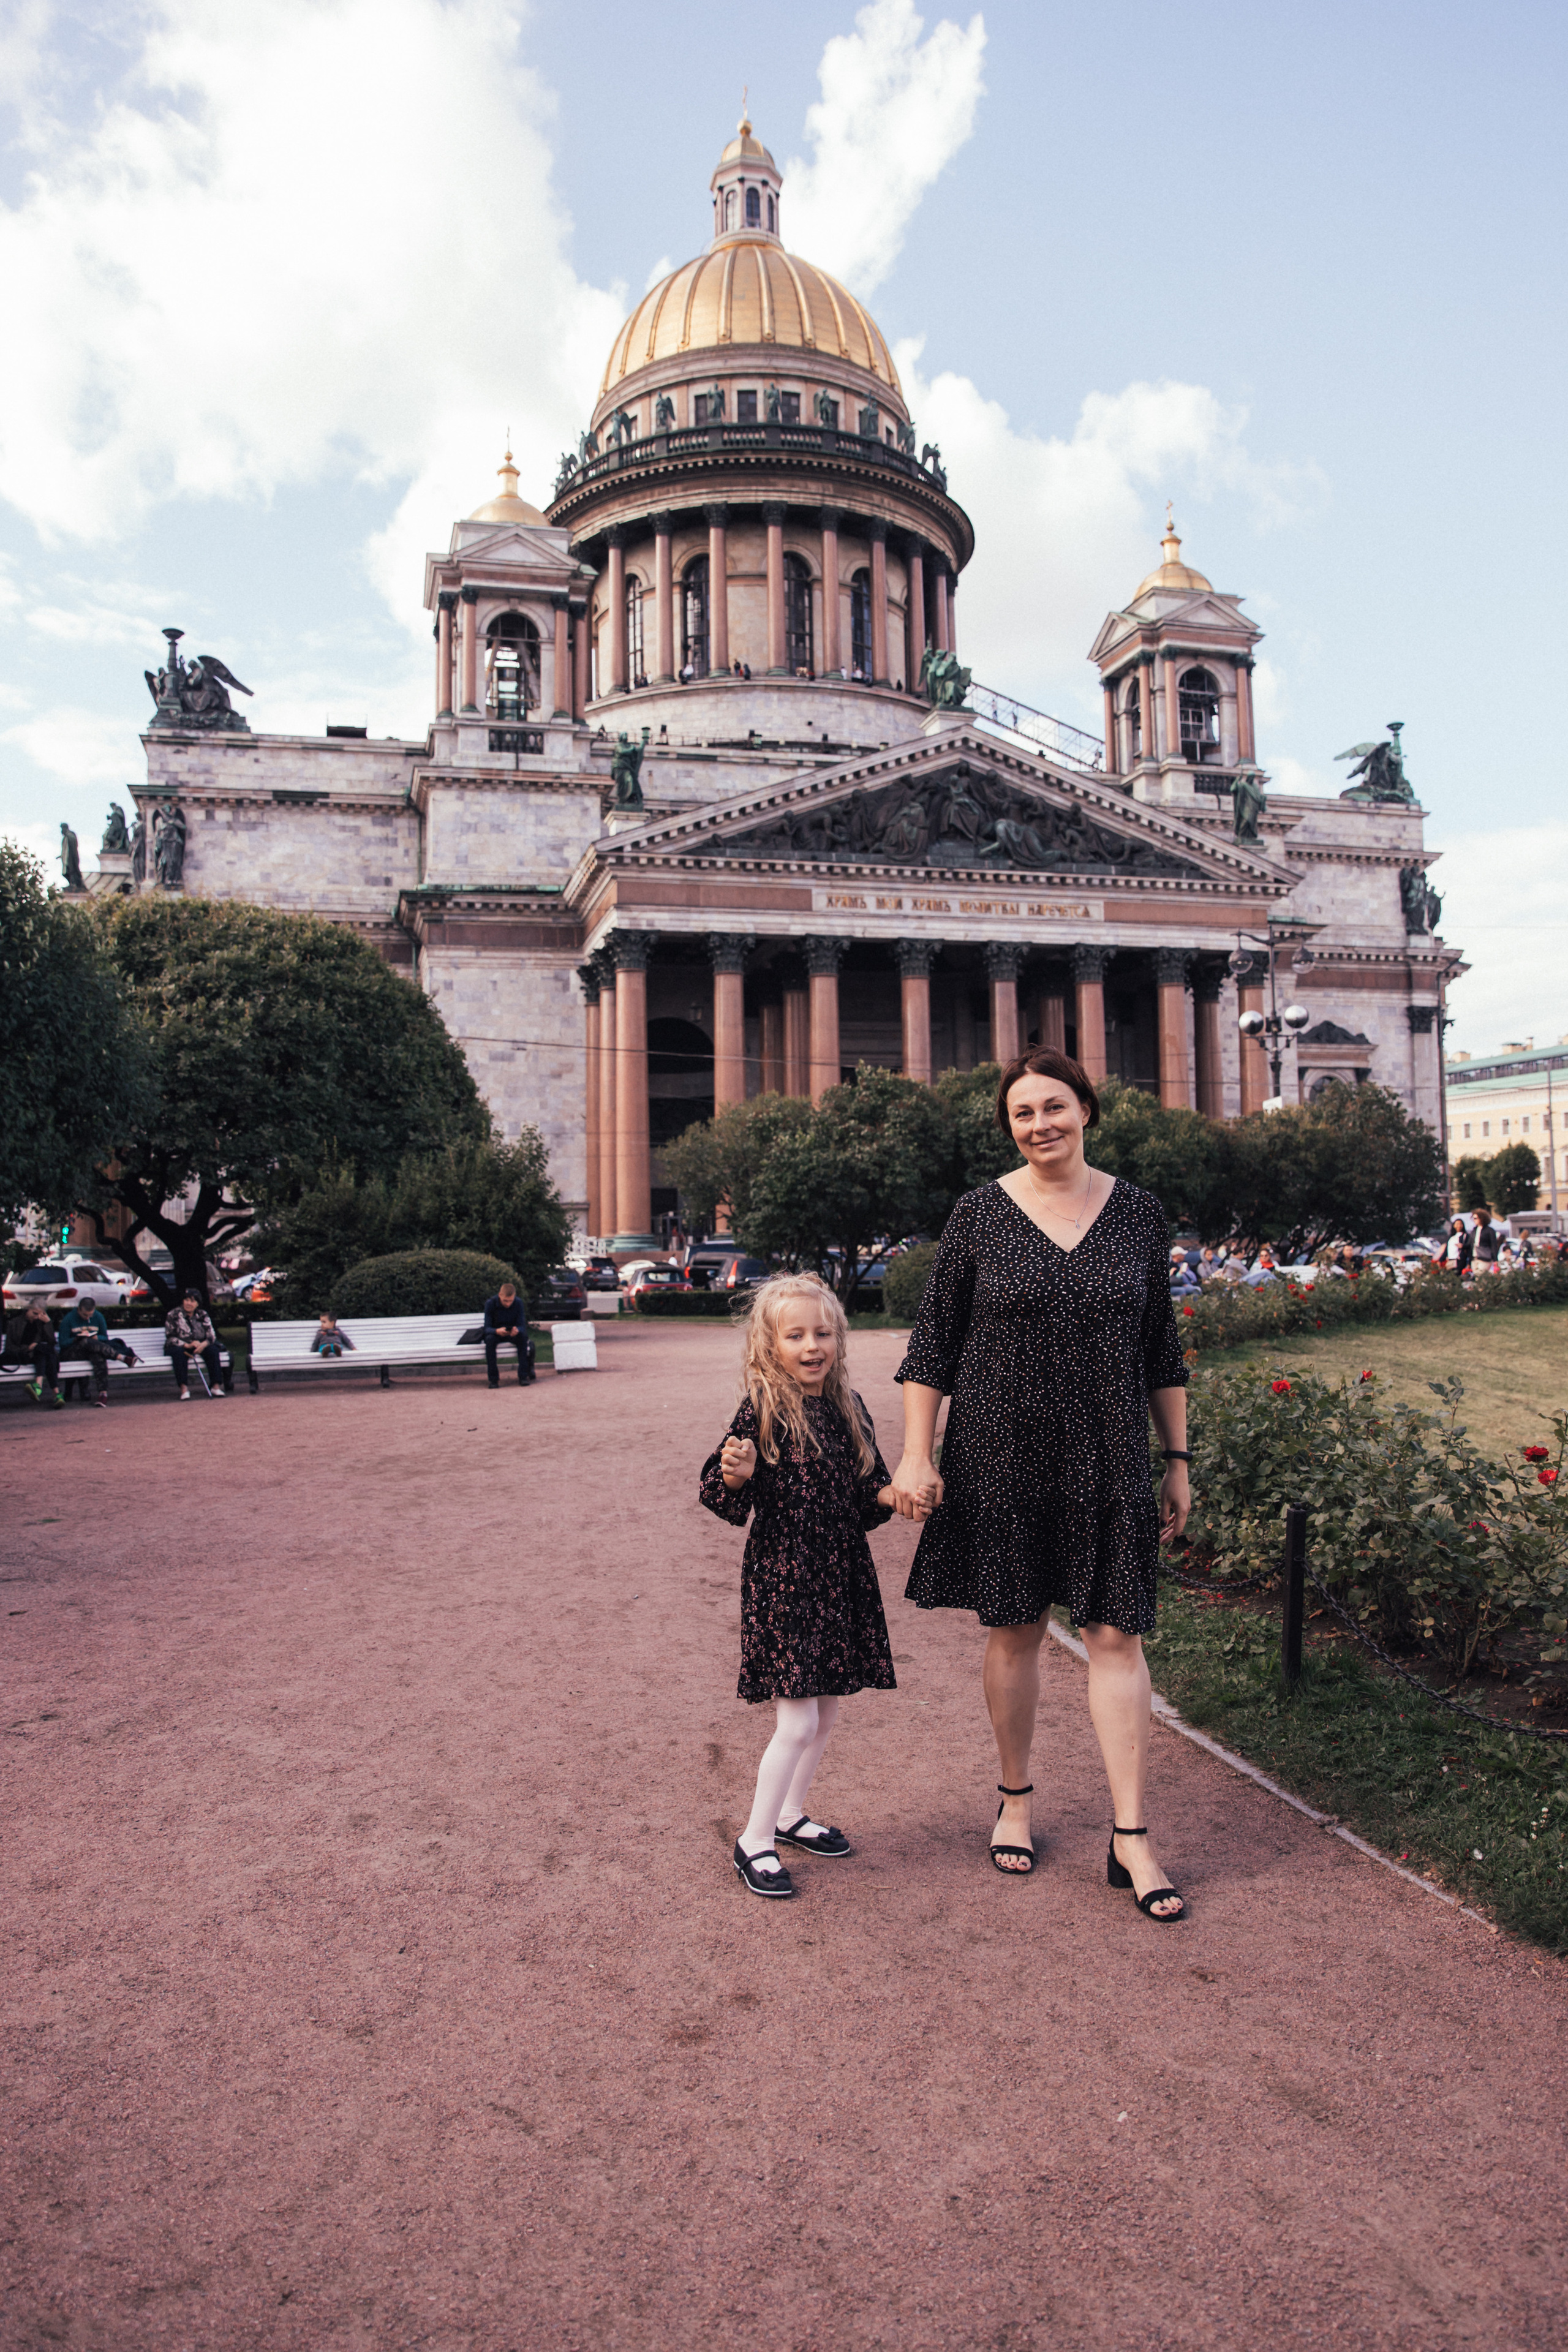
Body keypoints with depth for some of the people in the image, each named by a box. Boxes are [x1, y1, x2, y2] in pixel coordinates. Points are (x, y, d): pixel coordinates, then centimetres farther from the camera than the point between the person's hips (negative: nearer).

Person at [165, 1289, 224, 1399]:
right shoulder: (173, 1315, -3)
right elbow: (170, 1337, -9)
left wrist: (203, 1344, -27)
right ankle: (184, 1389, -45)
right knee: (179, 1353, -37)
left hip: (199, 1346, 3)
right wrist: (188, 1345, -24)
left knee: (212, 1349, -27)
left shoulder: (203, 1315, 4)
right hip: (180, 1346, -3)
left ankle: (215, 1386, -29)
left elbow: (211, 1335, -3)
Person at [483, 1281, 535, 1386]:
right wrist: (497, 1331, -43)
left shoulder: (519, 1303, -13)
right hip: (496, 1333, -1)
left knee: (523, 1337, -32)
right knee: (490, 1339, -35)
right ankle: (493, 1379, -30)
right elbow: (487, 1328, -19)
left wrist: (517, 1330, -41)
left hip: (513, 1334, 1)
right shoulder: (490, 1303, -17)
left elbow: (523, 1326, -15)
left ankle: (523, 1376, -26)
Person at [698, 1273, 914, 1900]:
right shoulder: (762, 1413, -13)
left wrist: (887, 1497, -6)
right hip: (781, 1579, -7)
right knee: (797, 1721, -4)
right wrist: (735, 1474, -34)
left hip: (840, 1577, 7)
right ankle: (755, 1841, 14)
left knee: (826, 1713, 17)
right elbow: (729, 1503, -13)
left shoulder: (849, 1409, 5)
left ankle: (790, 1814, 38)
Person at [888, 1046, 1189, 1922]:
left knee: (1117, 1635, 0)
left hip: (1108, 1464, 1)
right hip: (1002, 1457, -1)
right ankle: (1017, 1799, 30)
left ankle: (1133, 1839, 10)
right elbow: (933, 1343, 0)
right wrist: (916, 1456, -6)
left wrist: (1179, 1461, 9)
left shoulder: (1139, 1213, 3)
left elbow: (1162, 1351, 9)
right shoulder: (980, 1215, -3)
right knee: (1014, 1628, 10)